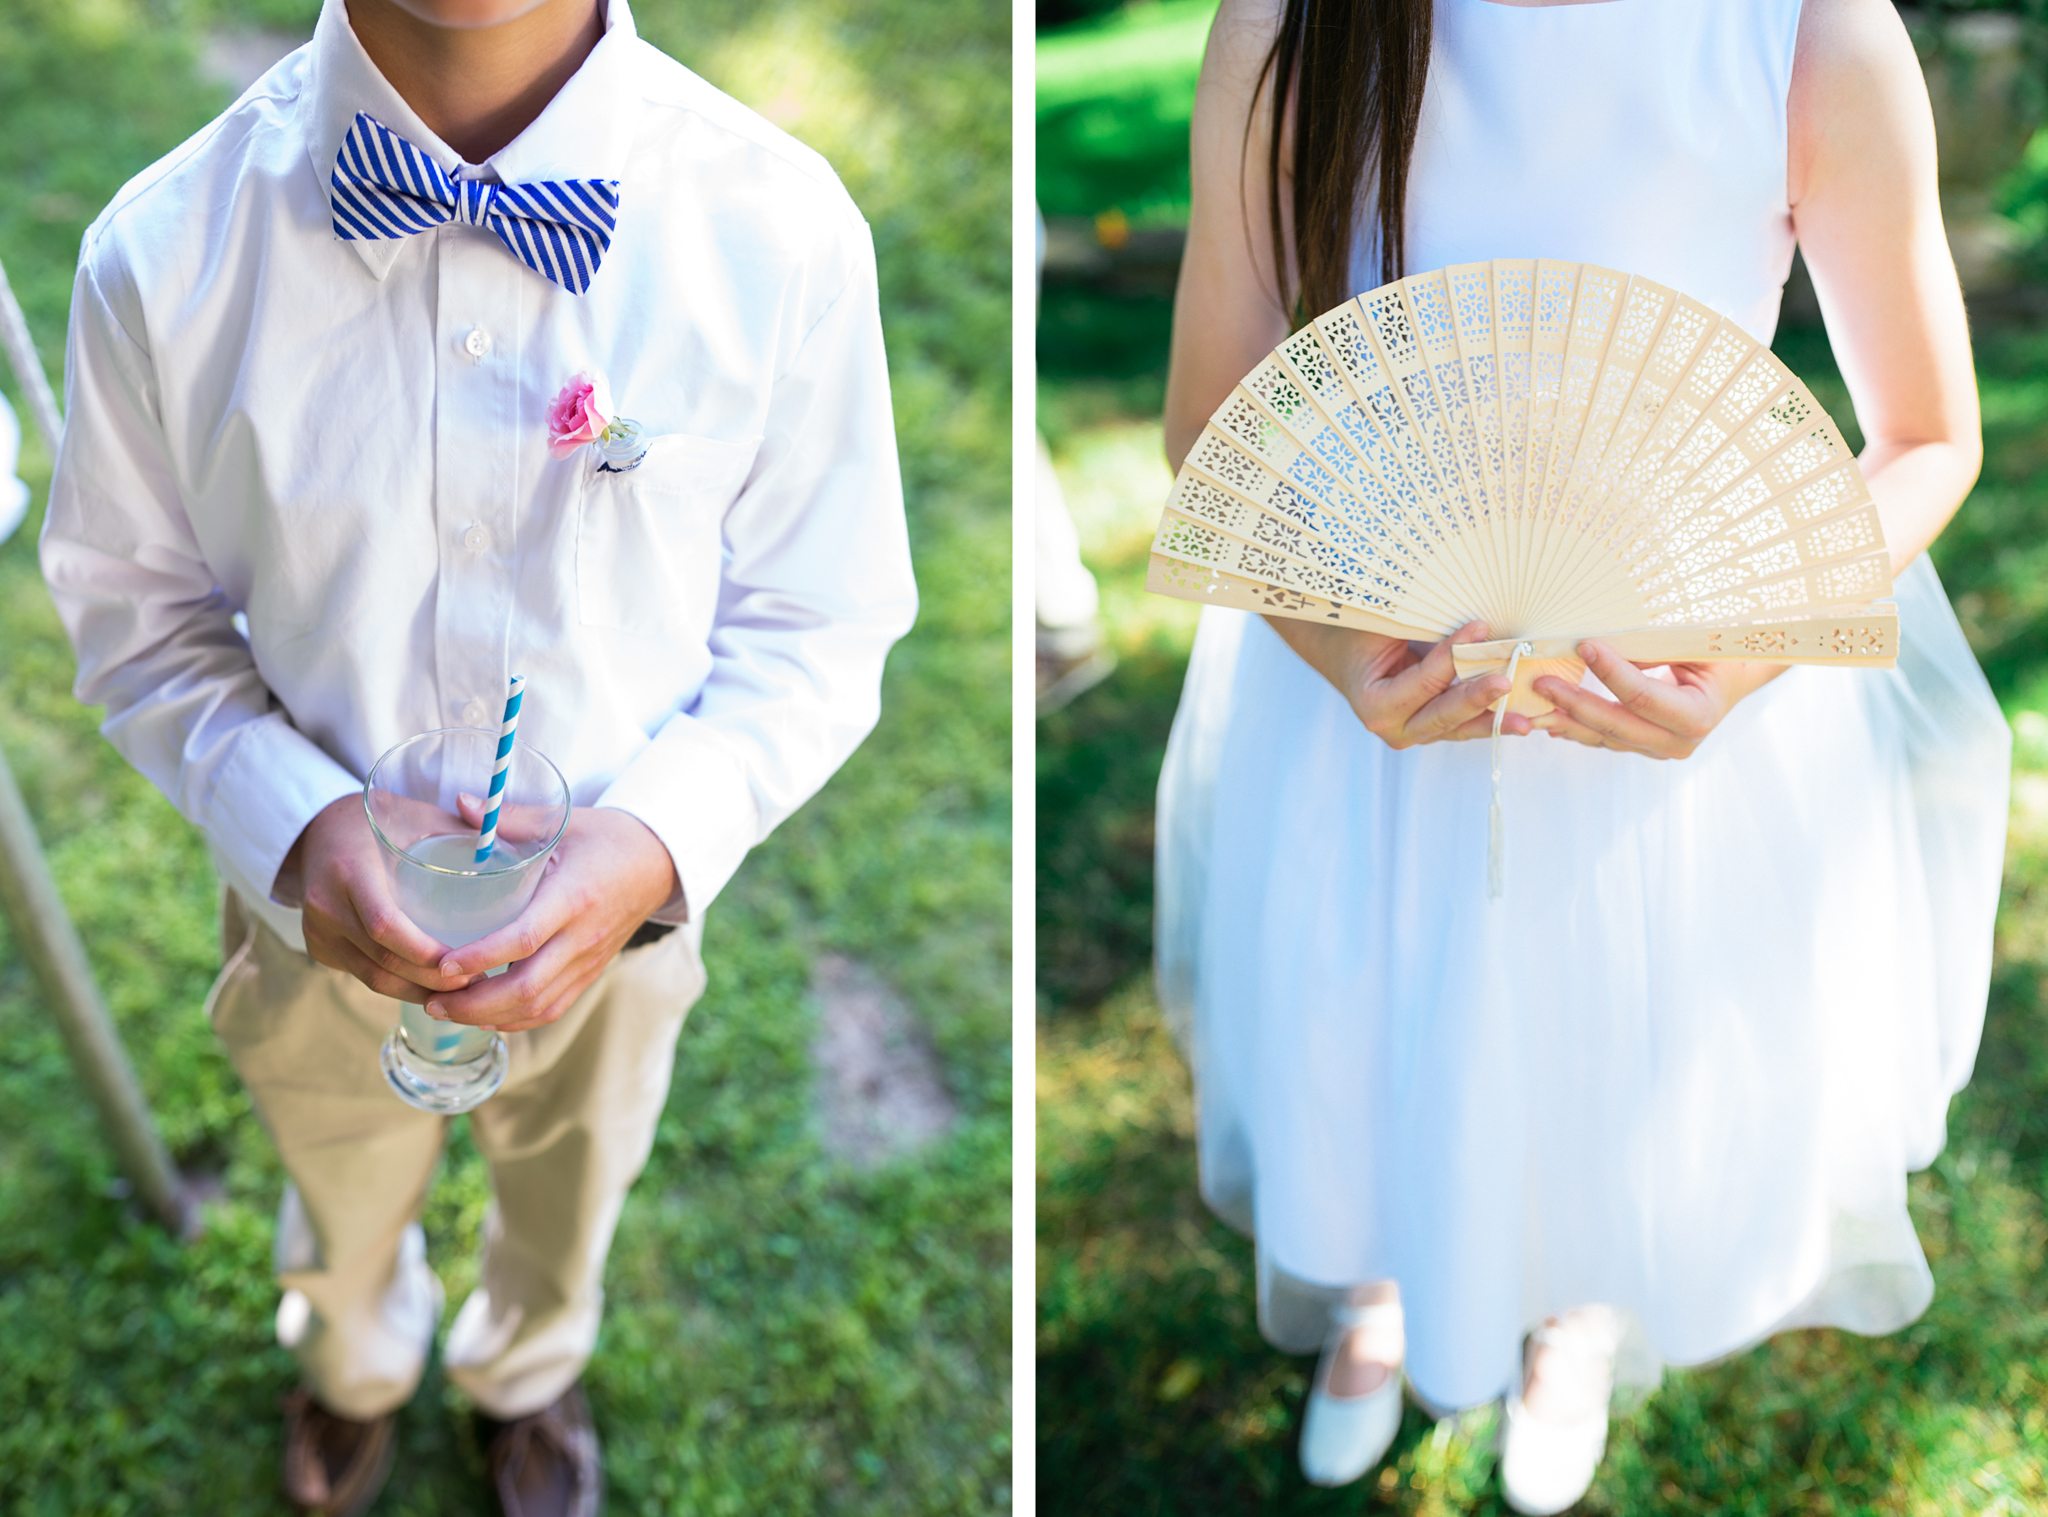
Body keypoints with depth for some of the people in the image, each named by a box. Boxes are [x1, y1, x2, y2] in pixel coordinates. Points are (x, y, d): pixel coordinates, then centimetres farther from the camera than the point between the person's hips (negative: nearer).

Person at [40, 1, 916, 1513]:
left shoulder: (786, 231, -26)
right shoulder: (161, 250, -24)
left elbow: (816, 634, -16)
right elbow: (139, 612, -9)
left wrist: (657, 843, -31)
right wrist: (294, 824, -26)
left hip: (612, 920, 0)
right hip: (322, 918, 1)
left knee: (567, 1212, 33)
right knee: (343, 1214, 34)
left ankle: (530, 1373, 71)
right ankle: (357, 1364, 73)